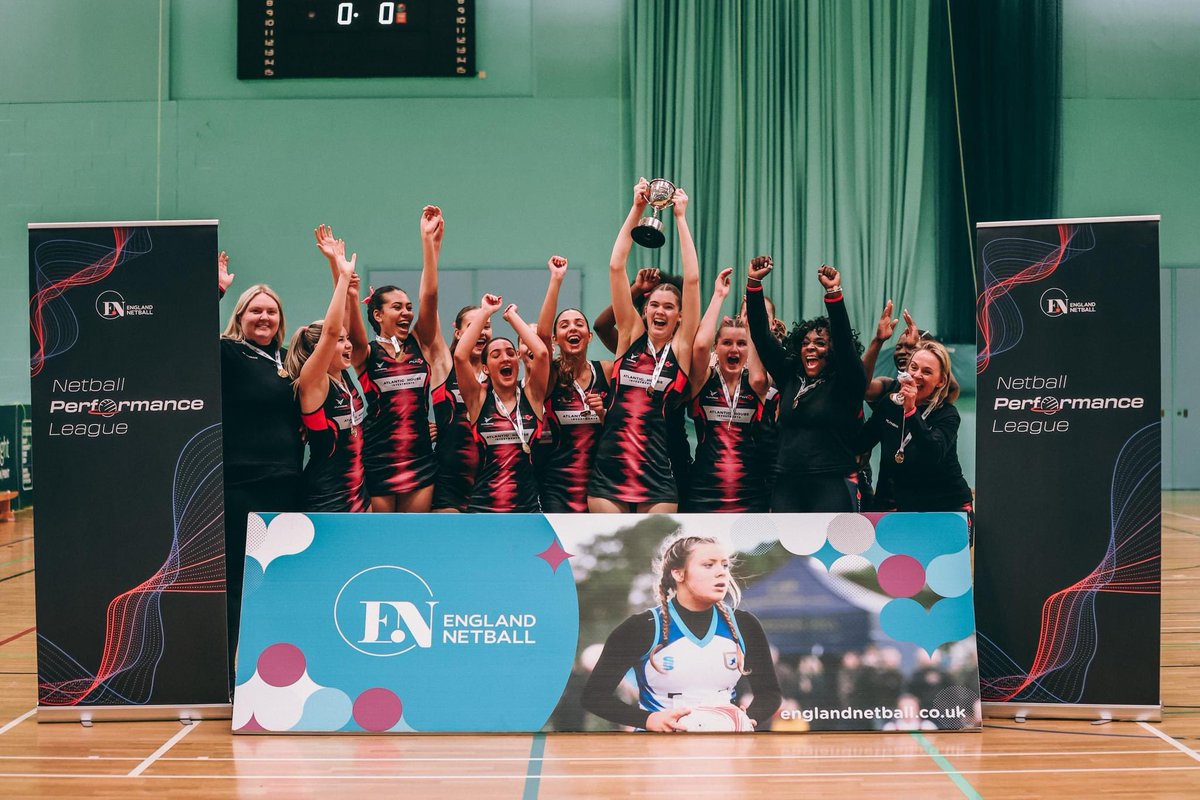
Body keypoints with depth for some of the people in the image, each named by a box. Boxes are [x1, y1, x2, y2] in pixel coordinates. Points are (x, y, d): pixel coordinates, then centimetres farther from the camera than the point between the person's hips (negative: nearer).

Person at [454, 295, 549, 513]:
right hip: (483, 507, -1)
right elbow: (460, 356, -11)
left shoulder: (531, 396, 6)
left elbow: (541, 352, -10)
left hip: (527, 507, 1)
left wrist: (512, 315, 1)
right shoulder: (478, 398, 4)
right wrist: (485, 312, -3)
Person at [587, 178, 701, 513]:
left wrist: (680, 217, 2)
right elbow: (616, 267, 5)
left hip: (657, 478, -1)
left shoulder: (681, 348, 4)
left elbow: (692, 279, -2)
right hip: (608, 471, 2)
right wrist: (636, 210, 3)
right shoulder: (630, 337, 8)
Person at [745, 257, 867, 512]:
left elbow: (844, 340, -15)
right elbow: (761, 336, 9)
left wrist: (834, 293, -26)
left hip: (833, 488, -5)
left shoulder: (845, 384, 1)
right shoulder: (789, 378, 12)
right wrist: (754, 283, 1)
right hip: (786, 487, 5)